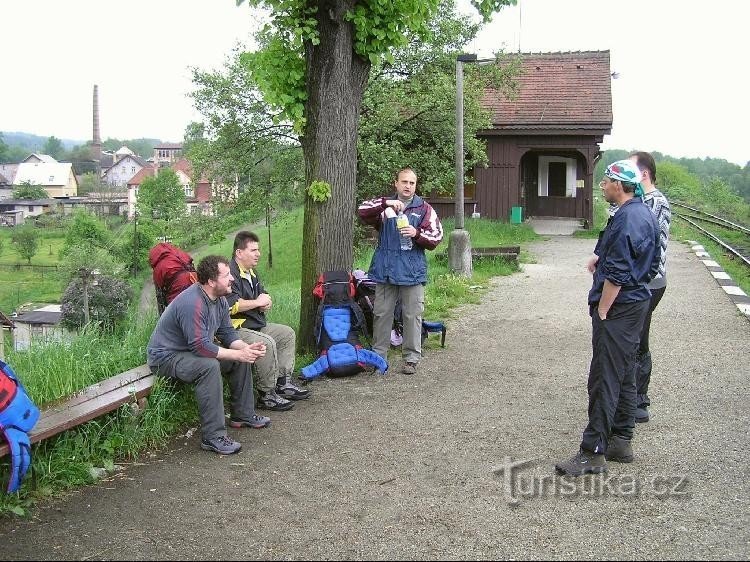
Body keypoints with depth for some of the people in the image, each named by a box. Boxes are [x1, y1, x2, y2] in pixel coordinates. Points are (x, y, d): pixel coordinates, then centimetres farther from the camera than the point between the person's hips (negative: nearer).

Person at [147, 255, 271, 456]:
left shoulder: (219, 299, 1)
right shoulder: (192, 303, -30)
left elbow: (227, 332, 5)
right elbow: (200, 347, -32)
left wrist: (246, 348, -14)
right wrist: (238, 354, -28)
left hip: (192, 351, 10)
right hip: (166, 357, -10)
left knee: (243, 358, 4)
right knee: (209, 366, -36)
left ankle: (243, 415, 16)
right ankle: (213, 437, -31)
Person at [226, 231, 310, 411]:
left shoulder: (251, 272, 17)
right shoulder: (230, 272, -17)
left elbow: (264, 298, 25)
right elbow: (231, 306, -29)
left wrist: (266, 302, -2)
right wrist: (258, 302, -13)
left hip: (257, 325, 11)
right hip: (236, 329, -11)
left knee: (287, 333, 12)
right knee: (267, 343, -31)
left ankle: (283, 382, 11)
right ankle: (267, 395, -20)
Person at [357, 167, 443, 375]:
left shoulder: (424, 209, 4)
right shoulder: (384, 205, 8)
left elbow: (436, 237, -2)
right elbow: (362, 211, -10)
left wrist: (417, 234, -20)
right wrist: (386, 203, -23)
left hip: (413, 272, -1)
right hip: (385, 270, 2)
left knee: (412, 316, 3)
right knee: (382, 314, 8)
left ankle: (411, 359, 13)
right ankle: (378, 356, 19)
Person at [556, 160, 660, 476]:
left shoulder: (626, 221, -20)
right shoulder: (646, 215, 12)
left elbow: (617, 275, -22)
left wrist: (601, 311, -16)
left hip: (618, 308, -10)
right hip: (638, 302, 10)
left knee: (605, 379, -7)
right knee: (625, 375, 15)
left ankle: (593, 452, -4)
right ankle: (621, 442, 24)